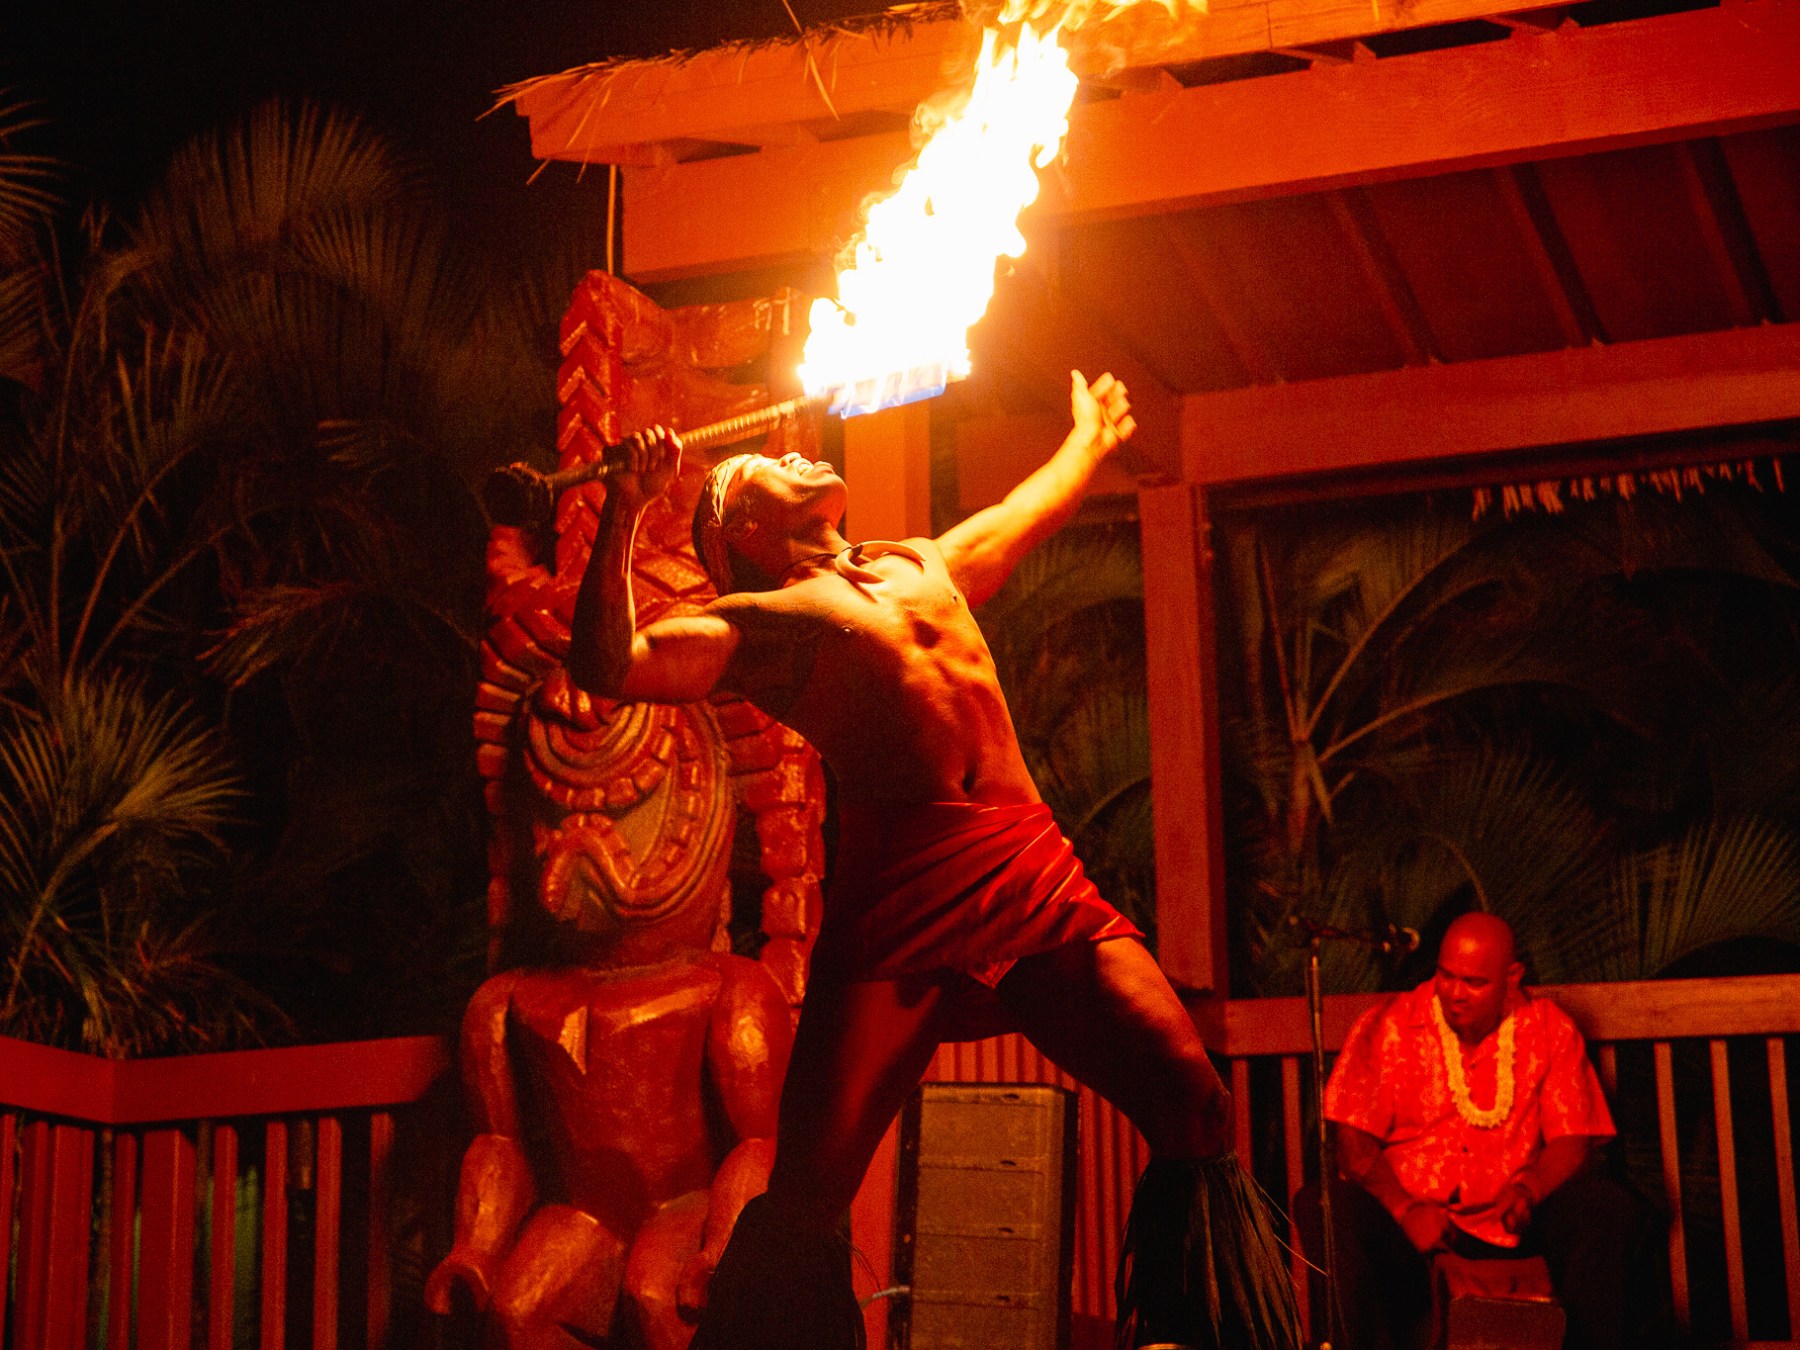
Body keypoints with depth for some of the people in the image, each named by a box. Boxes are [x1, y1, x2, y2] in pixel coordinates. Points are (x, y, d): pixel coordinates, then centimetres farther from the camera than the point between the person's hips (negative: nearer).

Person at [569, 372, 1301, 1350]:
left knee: (1192, 1104, -7)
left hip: (1041, 875, 5)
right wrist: (623, 510, -12)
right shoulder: (754, 622, 9)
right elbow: (608, 666, -6)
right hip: (901, 900, -5)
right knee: (808, 1190, -13)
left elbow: (1022, 516, 50)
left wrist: (1088, 436, 65)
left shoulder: (921, 566, 29)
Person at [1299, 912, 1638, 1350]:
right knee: (1325, 1211, -30)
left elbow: (1574, 1138, 2)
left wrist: (1529, 1190, -19)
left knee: (1607, 1209, -23)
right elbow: (1350, 1139, -5)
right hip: (1406, 1224, -1)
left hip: (1512, 1222, 2)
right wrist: (1405, 1208, -20)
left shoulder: (1549, 1030, 5)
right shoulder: (1386, 1027, 0)